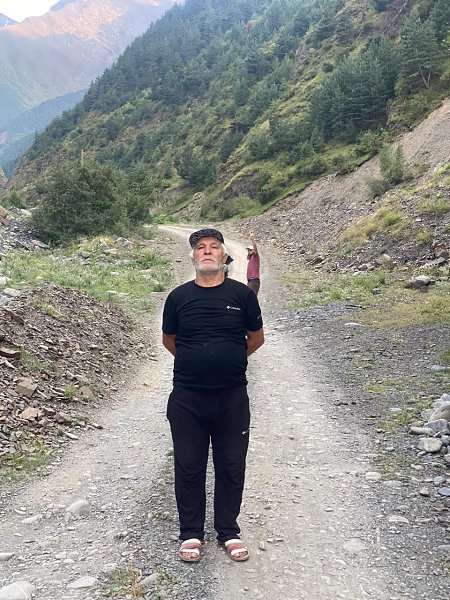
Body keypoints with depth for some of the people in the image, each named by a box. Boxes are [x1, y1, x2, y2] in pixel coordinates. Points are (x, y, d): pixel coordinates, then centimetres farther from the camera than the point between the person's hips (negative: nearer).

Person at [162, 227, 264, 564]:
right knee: (189, 467, 9)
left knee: (231, 467, 10)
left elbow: (256, 338, 11)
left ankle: (229, 531, 29)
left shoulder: (242, 294, -2)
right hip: (187, 398, 0)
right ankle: (191, 533, 27)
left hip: (233, 397, 0)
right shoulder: (179, 296, 0)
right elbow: (168, 339, 15)